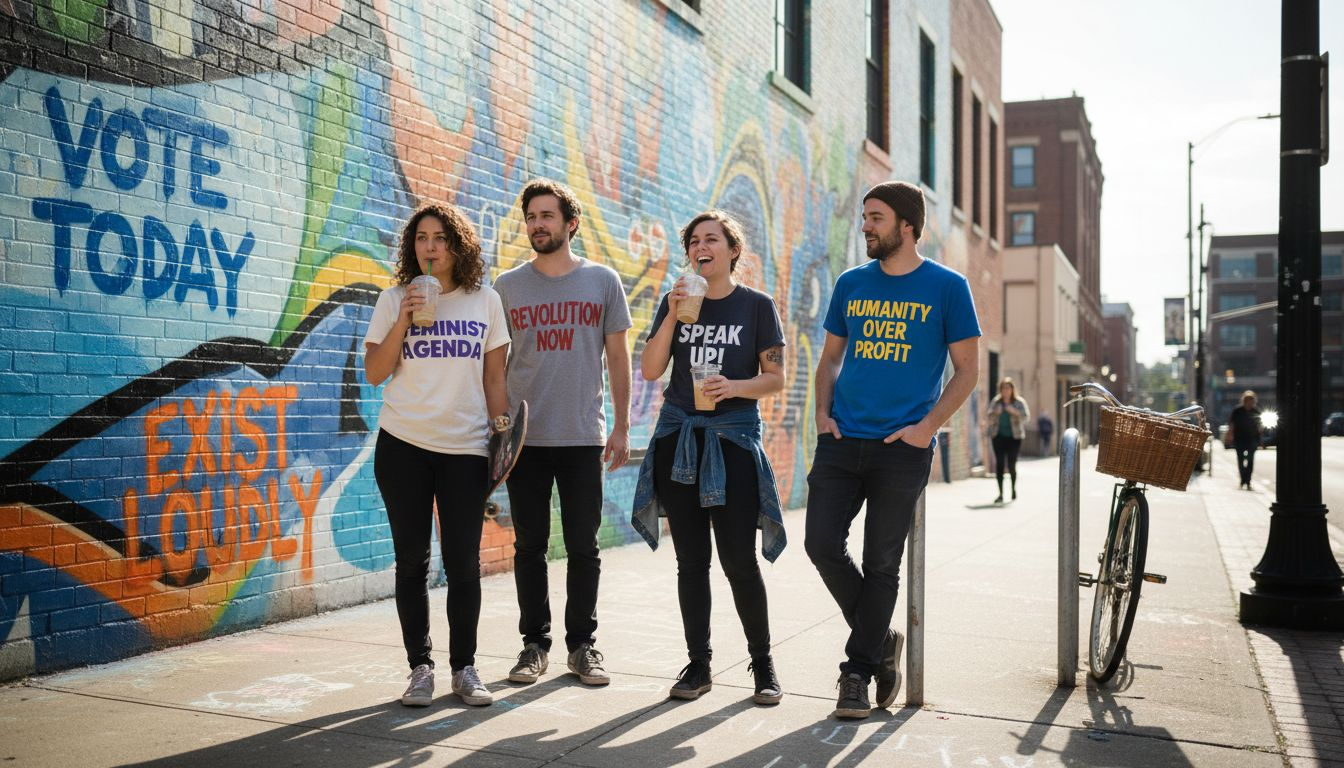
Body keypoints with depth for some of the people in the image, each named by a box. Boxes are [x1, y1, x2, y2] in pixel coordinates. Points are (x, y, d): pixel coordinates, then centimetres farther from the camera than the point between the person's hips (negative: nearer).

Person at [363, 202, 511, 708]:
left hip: (466, 448, 0)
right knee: (412, 560, 5)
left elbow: (494, 376, 8)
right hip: (403, 445, 0)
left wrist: (500, 433, 1)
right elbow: (374, 373, 1)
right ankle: (419, 667, 15)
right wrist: (403, 321, -10)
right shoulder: (394, 300, 5)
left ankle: (464, 668, 15)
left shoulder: (486, 301, 6)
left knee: (463, 562, 2)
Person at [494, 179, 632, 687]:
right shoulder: (508, 286, 6)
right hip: (524, 437, 1)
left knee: (583, 547, 5)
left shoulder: (602, 281, 4)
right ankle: (535, 644, 19)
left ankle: (582, 644, 18)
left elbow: (618, 357, 6)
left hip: (583, 437, -1)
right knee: (529, 545, 7)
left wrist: (621, 426, 2)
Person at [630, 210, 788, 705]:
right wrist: (674, 315, -8)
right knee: (691, 560, 6)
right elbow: (649, 371, 2)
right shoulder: (676, 302, 10)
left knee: (739, 559, -4)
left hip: (732, 438, -3)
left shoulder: (757, 305, 2)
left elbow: (775, 378, 1)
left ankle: (763, 663, 13)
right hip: (678, 440, 3)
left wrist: (735, 387, -17)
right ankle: (698, 665, 17)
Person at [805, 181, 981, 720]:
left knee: (881, 564, 2)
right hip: (841, 442, 4)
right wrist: (823, 412, 3)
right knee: (822, 544, -4)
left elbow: (966, 369, 1)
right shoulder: (851, 284, 11)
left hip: (902, 448, -4)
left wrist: (928, 426, -10)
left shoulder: (946, 287, 0)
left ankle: (857, 673, 15)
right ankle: (880, 641, 19)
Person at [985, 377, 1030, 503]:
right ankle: (1000, 494, -3)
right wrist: (994, 413, -15)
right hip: (998, 436, 2)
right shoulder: (995, 402, 7)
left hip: (1014, 437, -2)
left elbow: (1027, 417, -8)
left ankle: (1014, 487, 24)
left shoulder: (1019, 402, 2)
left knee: (1011, 464, -4)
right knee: (999, 464, -6)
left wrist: (1015, 412, -23)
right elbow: (988, 417, 6)